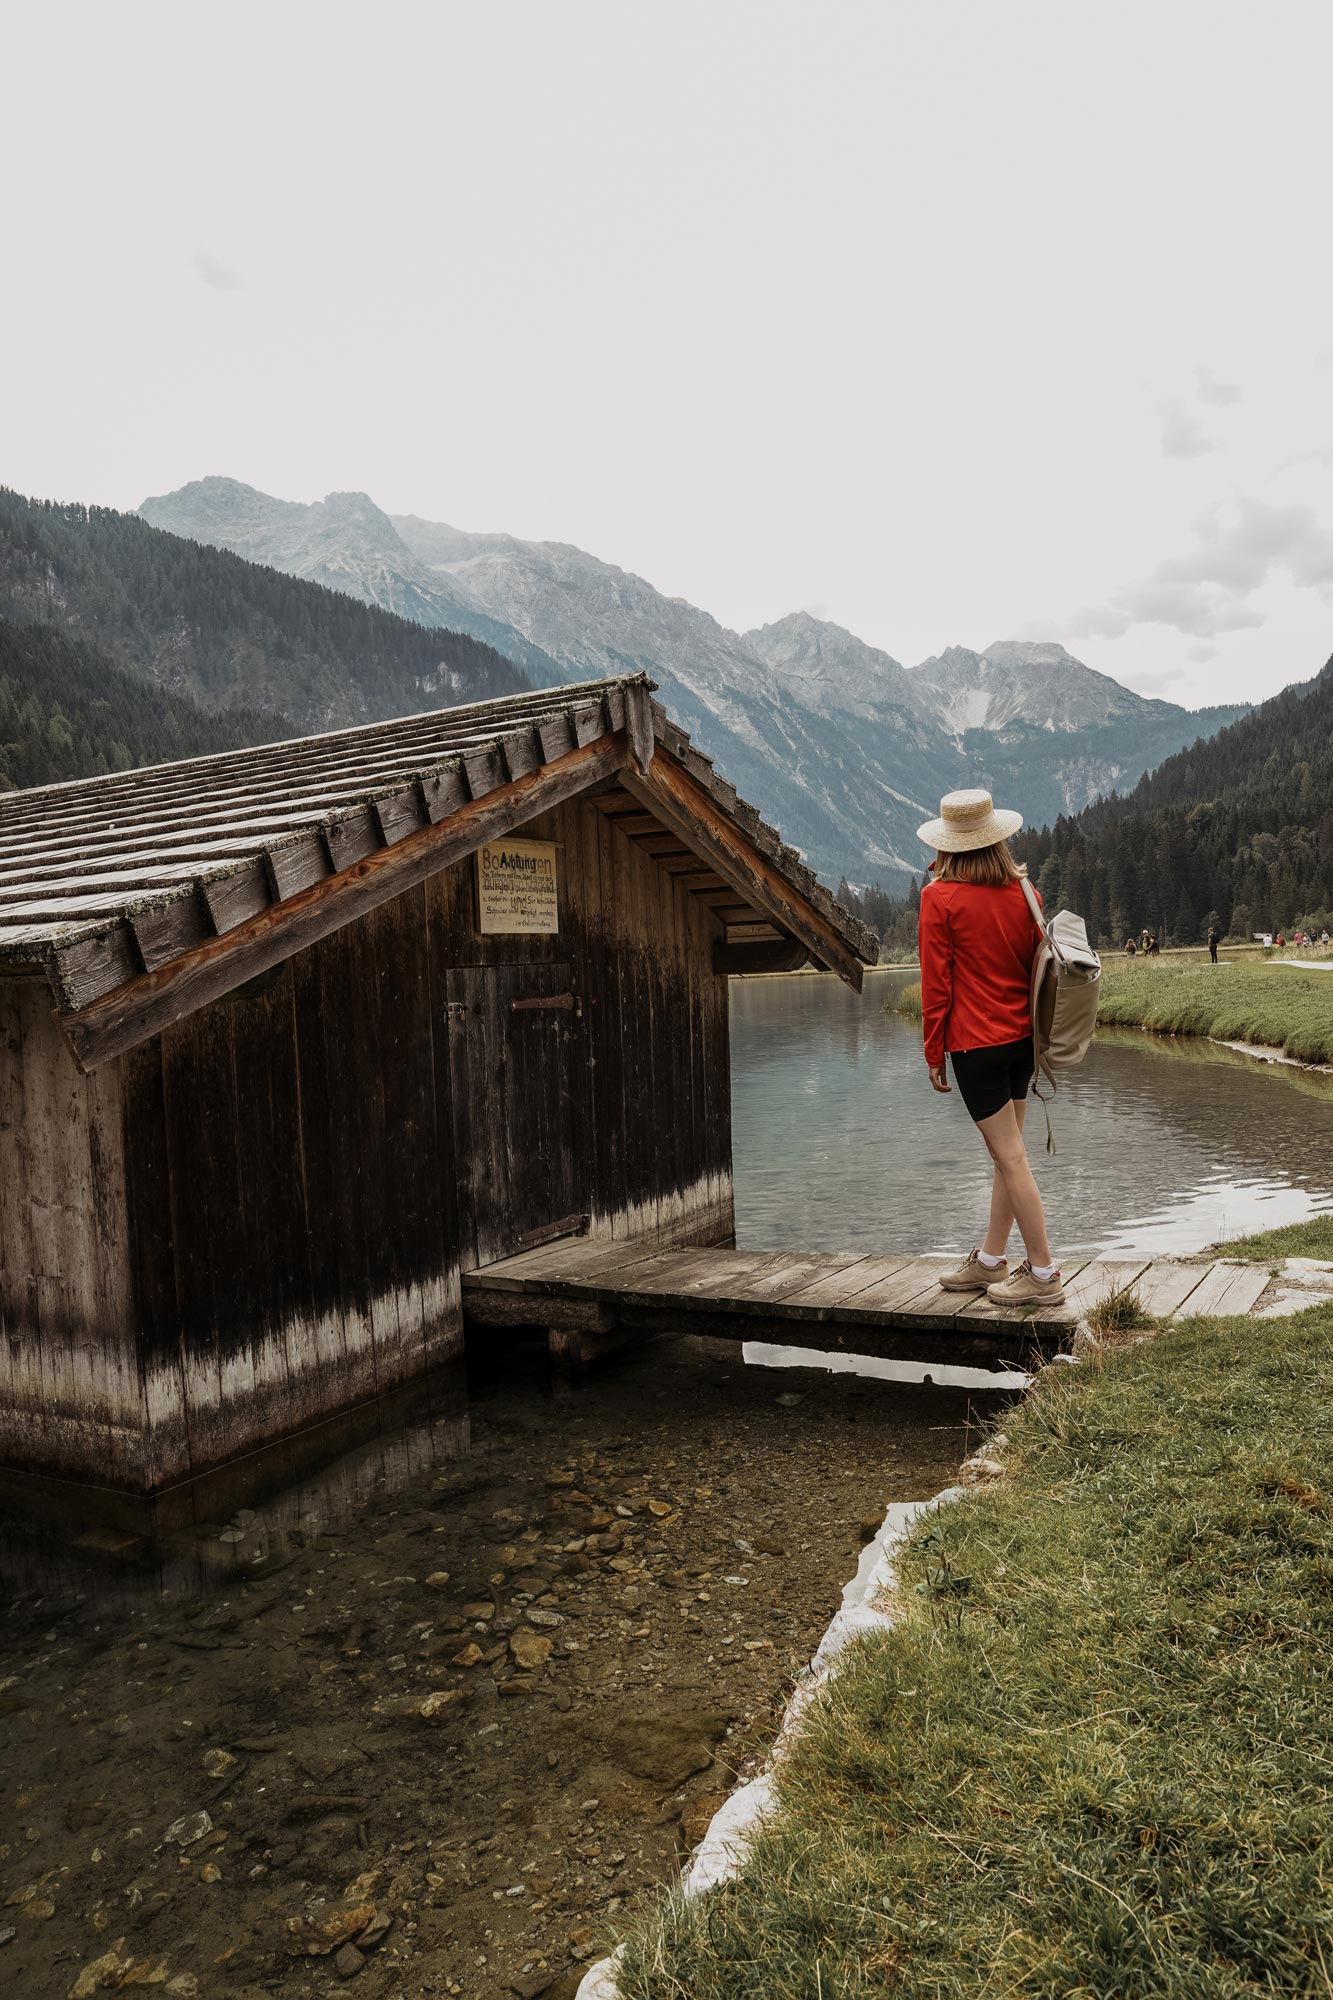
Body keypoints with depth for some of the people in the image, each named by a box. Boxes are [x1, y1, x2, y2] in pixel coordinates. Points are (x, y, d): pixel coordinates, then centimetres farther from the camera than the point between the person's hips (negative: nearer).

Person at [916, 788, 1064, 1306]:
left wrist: (934, 1054, -3)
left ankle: (1043, 1275, 7)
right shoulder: (1022, 891, 3)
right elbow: (1035, 963, 10)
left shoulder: (940, 898, -12)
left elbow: (936, 984, -11)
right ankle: (991, 1261, 27)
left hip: (976, 1043, -6)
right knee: (1006, 1152, 14)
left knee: (1010, 1157, 0)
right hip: (1022, 1036, 7)